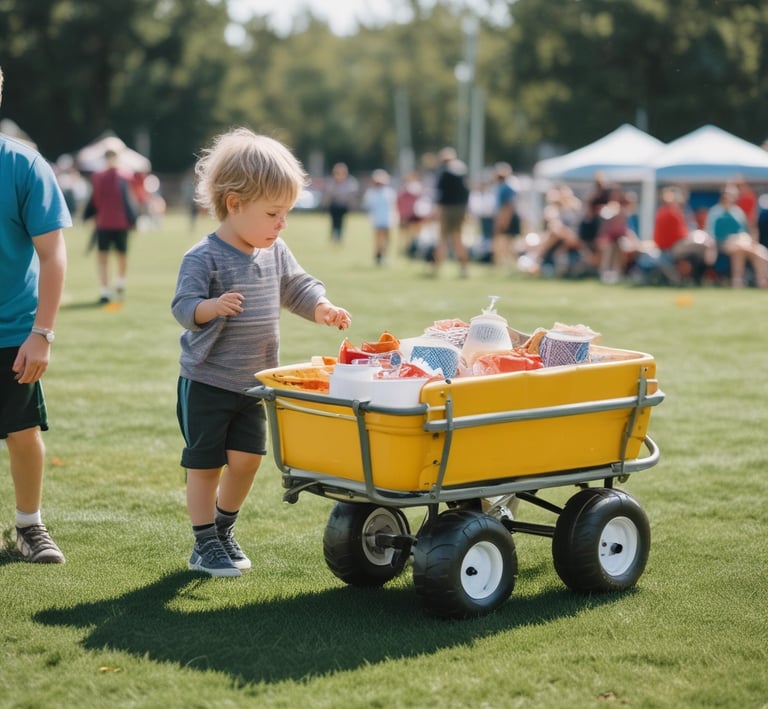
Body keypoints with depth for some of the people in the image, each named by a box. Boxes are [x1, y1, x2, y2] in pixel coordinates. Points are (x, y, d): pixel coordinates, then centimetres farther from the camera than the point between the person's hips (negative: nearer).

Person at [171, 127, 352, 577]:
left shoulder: (276, 253, 3)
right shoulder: (204, 258, -18)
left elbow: (296, 287, 14)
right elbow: (184, 307, -22)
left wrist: (321, 308, -5)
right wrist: (212, 307, -42)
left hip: (253, 383, 6)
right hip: (207, 383, -6)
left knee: (247, 458, 8)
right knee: (205, 464, 3)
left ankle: (223, 529, 30)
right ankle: (205, 545, 16)